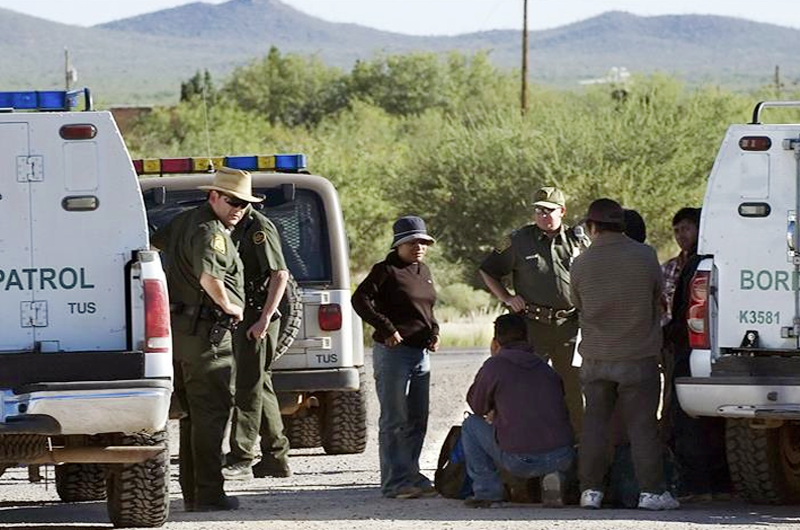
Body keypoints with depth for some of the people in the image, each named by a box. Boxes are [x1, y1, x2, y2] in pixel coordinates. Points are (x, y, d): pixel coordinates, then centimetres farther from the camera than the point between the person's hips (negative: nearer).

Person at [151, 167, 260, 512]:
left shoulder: (185, 221, 16)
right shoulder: (210, 231, -16)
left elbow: (154, 243, 35)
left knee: (195, 413, 15)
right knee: (211, 412, -8)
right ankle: (208, 494, -10)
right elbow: (209, 277, -33)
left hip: (181, 328, 10)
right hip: (205, 332, -10)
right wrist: (229, 306, -17)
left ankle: (192, 493, 18)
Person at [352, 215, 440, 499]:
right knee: (395, 422, -6)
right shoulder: (386, 271, -8)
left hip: (421, 353, 8)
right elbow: (360, 299, -16)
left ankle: (411, 475, 19)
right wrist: (387, 329, -19)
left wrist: (434, 331, 9)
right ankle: (395, 482, -5)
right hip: (394, 352, -8)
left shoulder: (423, 272, 16)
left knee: (417, 420, 11)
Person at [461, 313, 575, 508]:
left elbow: (477, 407, 13)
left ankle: (486, 490, 14)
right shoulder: (546, 368, 16)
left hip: (519, 461, -4)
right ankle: (554, 478, 12)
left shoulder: (495, 365, 1)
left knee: (471, 424, 20)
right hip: (561, 459, 4)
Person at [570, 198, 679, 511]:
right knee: (642, 425, 2)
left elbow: (578, 305, 7)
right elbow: (658, 296, 4)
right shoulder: (644, 256, -9)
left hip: (596, 358, 2)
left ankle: (591, 489, 10)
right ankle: (651, 491, 1)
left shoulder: (581, 264, -5)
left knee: (594, 423, 11)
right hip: (638, 356, -2)